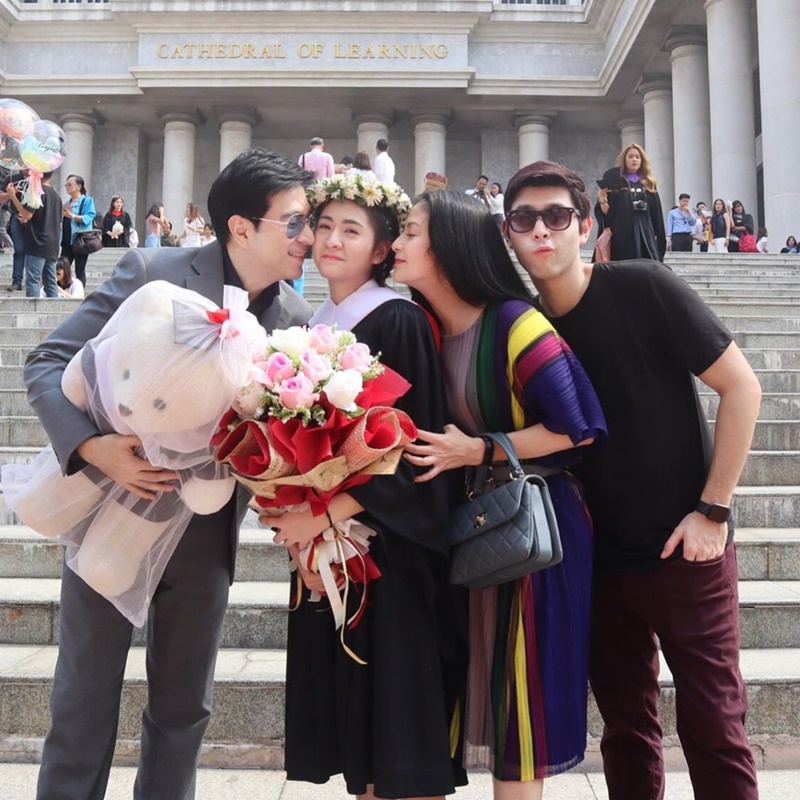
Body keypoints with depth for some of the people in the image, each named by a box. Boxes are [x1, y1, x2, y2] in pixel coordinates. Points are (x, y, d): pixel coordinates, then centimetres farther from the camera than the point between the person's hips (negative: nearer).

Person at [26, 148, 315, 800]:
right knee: (84, 703, 12)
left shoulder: (295, 317, -3)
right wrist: (93, 446, -27)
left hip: (206, 533, 4)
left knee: (185, 707, 17)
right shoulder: (153, 273, -14)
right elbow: (48, 363, -12)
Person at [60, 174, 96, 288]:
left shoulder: (87, 200, -1)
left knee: (79, 271, -2)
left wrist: (71, 216, -25)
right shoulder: (67, 203, 20)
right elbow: (63, 222, 24)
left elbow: (88, 218, -16)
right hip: (67, 242, 7)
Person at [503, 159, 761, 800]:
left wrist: (713, 510, -13)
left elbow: (741, 387, -11)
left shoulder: (643, 288, -12)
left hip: (683, 550, -4)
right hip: (598, 559, 4)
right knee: (625, 726, 15)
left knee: (713, 726, 5)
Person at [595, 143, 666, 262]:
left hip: (645, 236, 3)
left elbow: (656, 213, 15)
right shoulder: (614, 180, 8)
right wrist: (602, 200, -19)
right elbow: (605, 212, 2)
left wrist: (660, 237, 8)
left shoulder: (648, 184, 17)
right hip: (621, 236, -3)